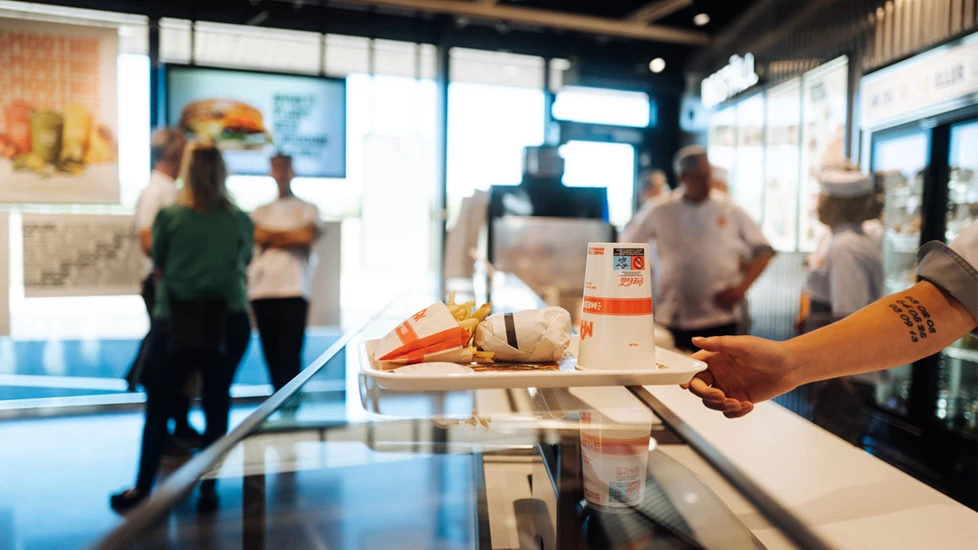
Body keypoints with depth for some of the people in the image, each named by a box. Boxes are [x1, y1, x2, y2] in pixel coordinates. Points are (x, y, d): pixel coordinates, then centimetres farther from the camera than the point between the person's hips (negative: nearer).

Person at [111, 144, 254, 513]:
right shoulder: (241, 221, 0)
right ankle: (208, 490, 14)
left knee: (158, 408, 10)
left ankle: (142, 490, 16)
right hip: (225, 321, 1)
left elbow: (159, 269, 6)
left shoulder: (170, 216, -3)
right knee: (216, 409, 9)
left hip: (178, 320, -1)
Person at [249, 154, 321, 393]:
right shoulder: (261, 211, 21)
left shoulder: (307, 209, 13)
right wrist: (291, 235, 0)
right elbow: (256, 235, 2)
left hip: (293, 292, -3)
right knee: (271, 355, 5)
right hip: (262, 292, 3)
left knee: (290, 357, -10)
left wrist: (271, 238, 2)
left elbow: (307, 237, -5)